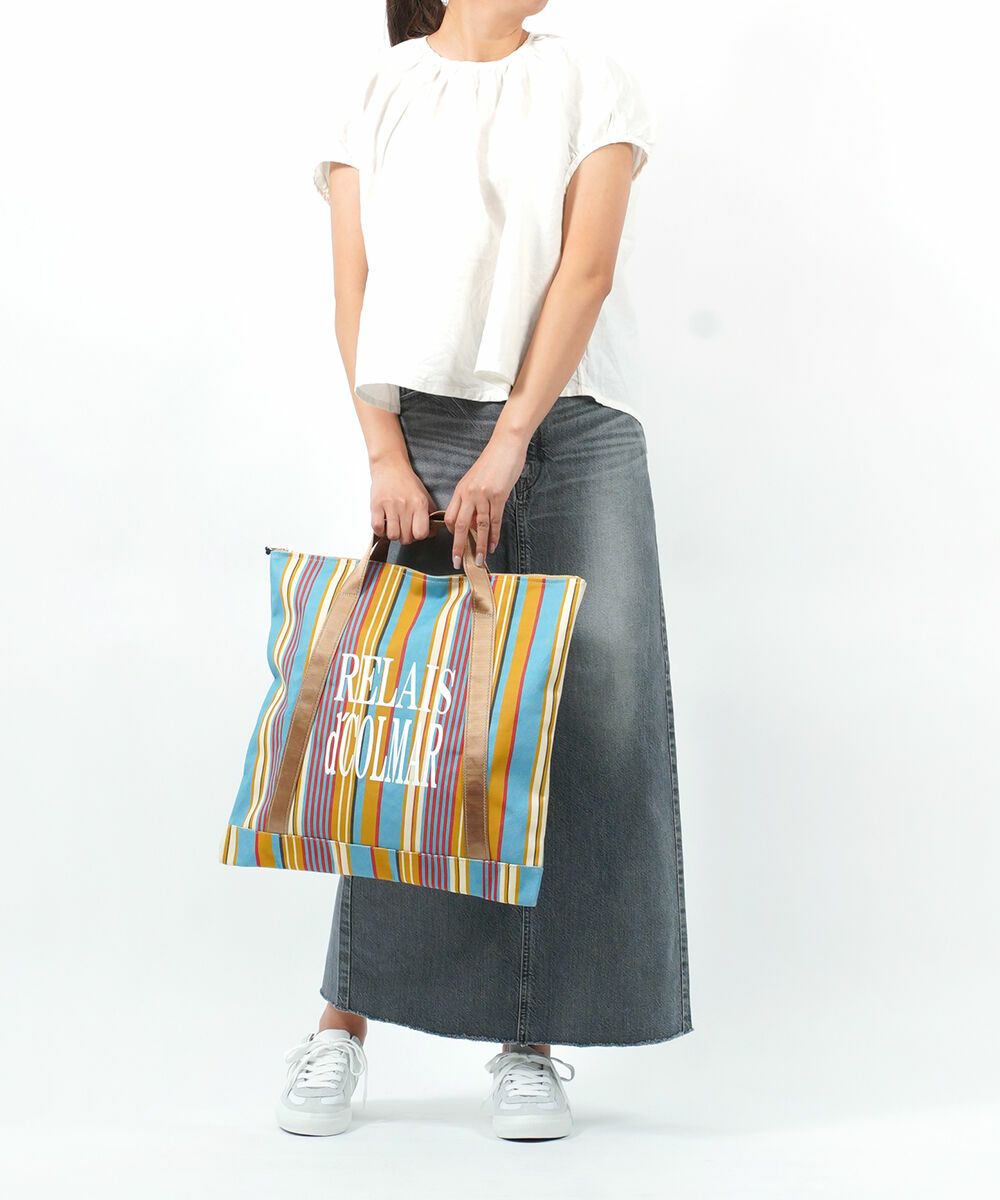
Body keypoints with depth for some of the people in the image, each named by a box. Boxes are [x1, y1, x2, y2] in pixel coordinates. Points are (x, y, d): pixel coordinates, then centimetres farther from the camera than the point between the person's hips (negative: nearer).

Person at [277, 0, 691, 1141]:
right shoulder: (378, 94, 13)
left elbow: (586, 270, -2)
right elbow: (354, 288, 5)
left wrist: (508, 447, -12)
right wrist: (387, 456, -8)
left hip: (575, 433, 1)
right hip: (428, 426, 0)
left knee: (591, 725, -5)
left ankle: (531, 1042, 4)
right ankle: (344, 1021, 9)